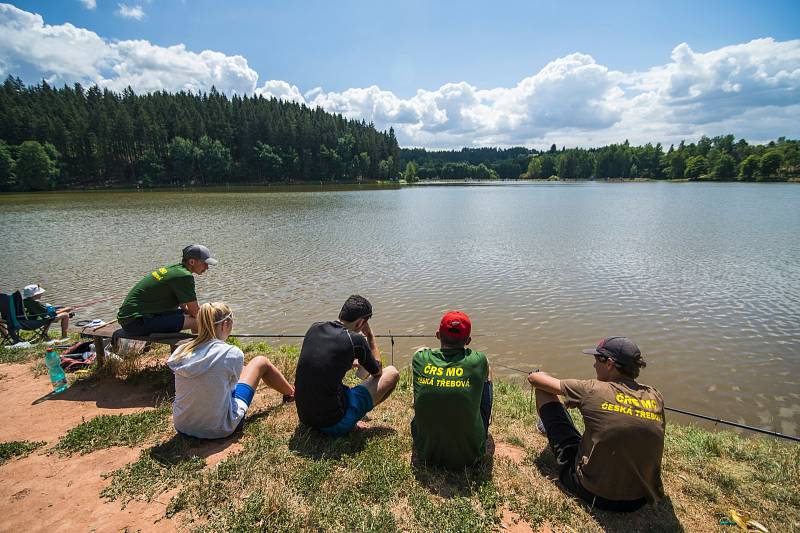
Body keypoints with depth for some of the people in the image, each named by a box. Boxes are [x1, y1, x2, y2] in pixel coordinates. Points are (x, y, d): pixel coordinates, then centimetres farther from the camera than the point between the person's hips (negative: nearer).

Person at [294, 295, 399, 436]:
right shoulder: (355, 339, -17)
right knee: (392, 373, 5)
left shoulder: (314, 328, 0)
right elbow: (377, 372, 3)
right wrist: (370, 335, 8)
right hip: (334, 424, -7)